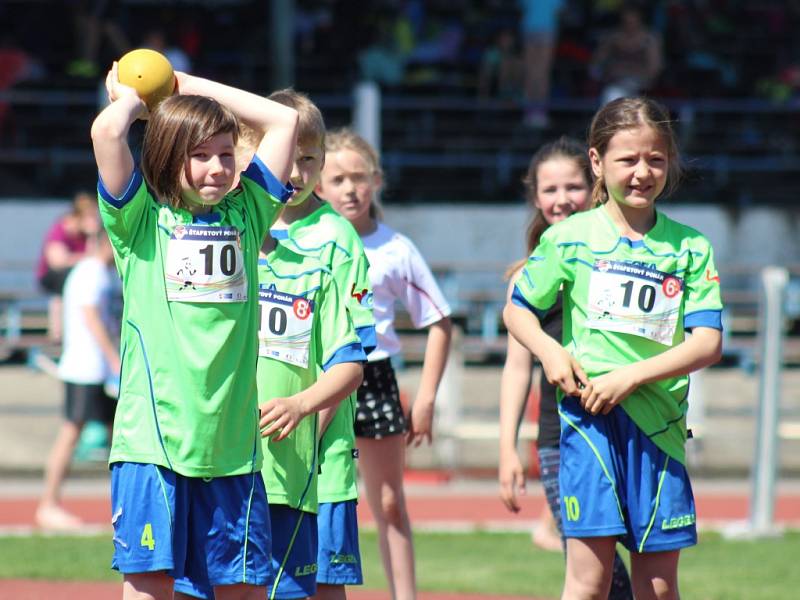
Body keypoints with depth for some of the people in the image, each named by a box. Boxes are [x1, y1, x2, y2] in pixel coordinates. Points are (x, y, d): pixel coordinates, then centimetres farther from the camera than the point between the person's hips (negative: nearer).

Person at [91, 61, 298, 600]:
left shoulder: (246, 212, 13)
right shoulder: (141, 218, 2)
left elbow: (284, 120, 16)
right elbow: (107, 131, -13)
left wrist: (192, 87, 17)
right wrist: (131, 98, 9)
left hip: (232, 443, 4)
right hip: (154, 436, -4)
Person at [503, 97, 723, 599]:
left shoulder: (690, 248, 5)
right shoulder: (569, 238, 3)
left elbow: (708, 343, -1)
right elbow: (517, 310, 13)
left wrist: (631, 376, -12)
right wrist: (549, 351, -7)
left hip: (659, 422, 2)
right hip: (588, 416, -2)